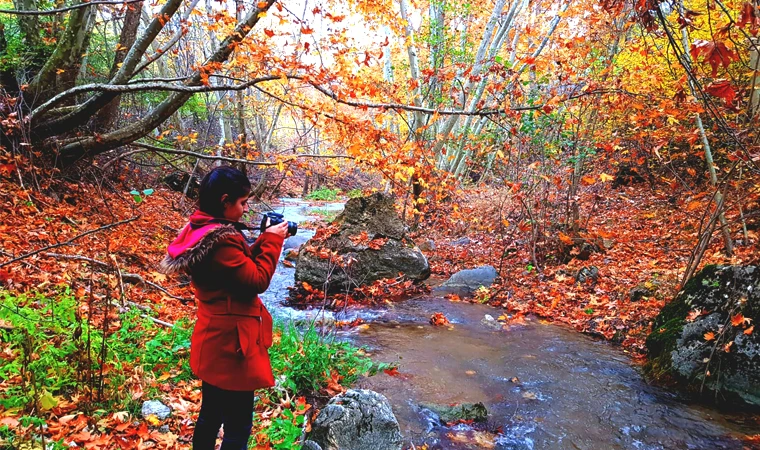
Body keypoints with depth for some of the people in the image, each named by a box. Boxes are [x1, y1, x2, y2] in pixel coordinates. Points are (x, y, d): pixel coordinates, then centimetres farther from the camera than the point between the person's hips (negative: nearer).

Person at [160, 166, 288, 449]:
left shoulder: (204, 231, 6)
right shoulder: (220, 241, -26)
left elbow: (243, 267, 13)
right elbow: (257, 281, -20)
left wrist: (264, 240, 4)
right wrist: (272, 241, -11)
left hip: (214, 342, 10)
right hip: (229, 345, -10)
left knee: (211, 416, 24)